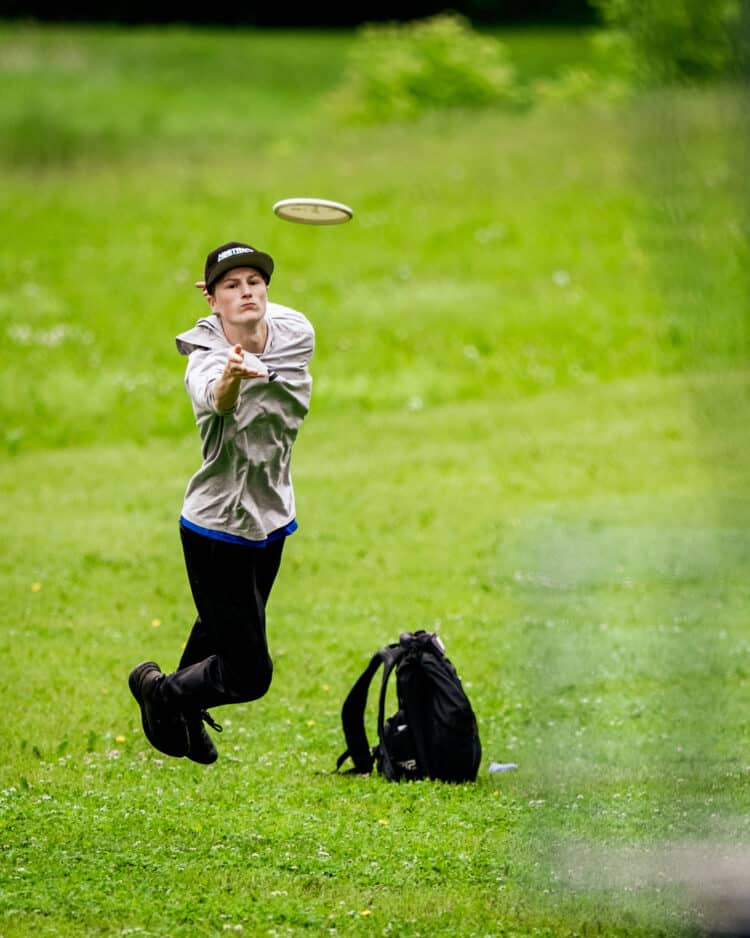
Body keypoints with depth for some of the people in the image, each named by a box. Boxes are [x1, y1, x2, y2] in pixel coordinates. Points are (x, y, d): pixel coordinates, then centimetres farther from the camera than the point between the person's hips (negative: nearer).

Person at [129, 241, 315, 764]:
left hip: (271, 521, 6)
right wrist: (231, 375, -73)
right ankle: (159, 690, 23)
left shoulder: (297, 334, -12)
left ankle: (184, 718, 52)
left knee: (223, 631, 27)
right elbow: (215, 398, -53)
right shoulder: (205, 362, -29)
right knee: (249, 675, -4)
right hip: (217, 529, -6)